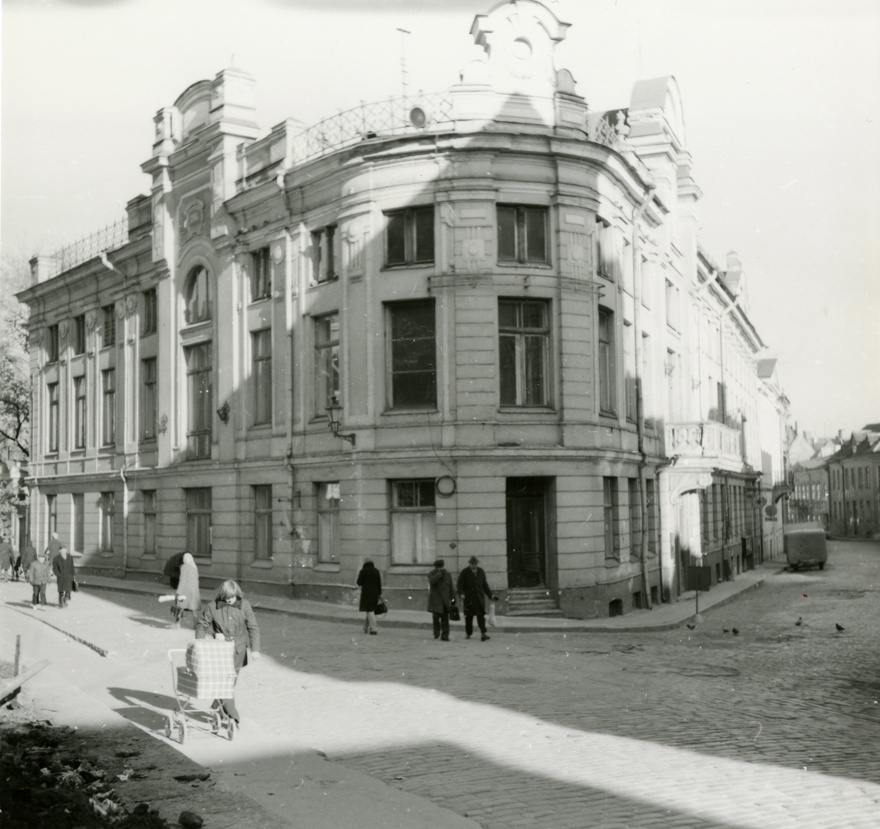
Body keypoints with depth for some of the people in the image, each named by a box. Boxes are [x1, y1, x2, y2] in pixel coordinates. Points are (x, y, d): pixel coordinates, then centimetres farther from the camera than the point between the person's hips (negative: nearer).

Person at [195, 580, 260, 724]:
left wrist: (255, 648, -7)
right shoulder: (212, 607, -9)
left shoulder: (244, 605, -6)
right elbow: (201, 625, 2)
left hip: (238, 651, 2)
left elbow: (253, 628, -1)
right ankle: (233, 716, -10)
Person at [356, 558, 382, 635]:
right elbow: (379, 583, 3)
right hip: (375, 593, 4)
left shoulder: (363, 571, -5)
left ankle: (374, 629, -16)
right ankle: (366, 628, 21)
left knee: (370, 611, -5)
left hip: (366, 592, -4)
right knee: (371, 610, 16)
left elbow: (359, 582, -6)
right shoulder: (376, 571, 7)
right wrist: (380, 594, 7)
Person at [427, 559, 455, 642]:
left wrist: (453, 599, 5)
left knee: (445, 619, -1)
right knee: (436, 616, -12)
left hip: (445, 601, 3)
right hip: (435, 600, -3)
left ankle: (444, 636, 3)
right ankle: (436, 633, 11)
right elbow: (431, 581, -23)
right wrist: (440, 573, -22)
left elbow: (451, 588, 13)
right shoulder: (432, 574, 0)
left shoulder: (447, 575, 10)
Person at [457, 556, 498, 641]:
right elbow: (459, 585, -7)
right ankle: (468, 633, 17)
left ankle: (483, 633, -15)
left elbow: (485, 585, 18)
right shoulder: (464, 572, -1)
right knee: (469, 615, 3)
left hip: (480, 597, 2)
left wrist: (491, 596, 15)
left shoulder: (481, 571, 12)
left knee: (481, 615, -9)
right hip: (469, 597, -2)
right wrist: (461, 594, -24)